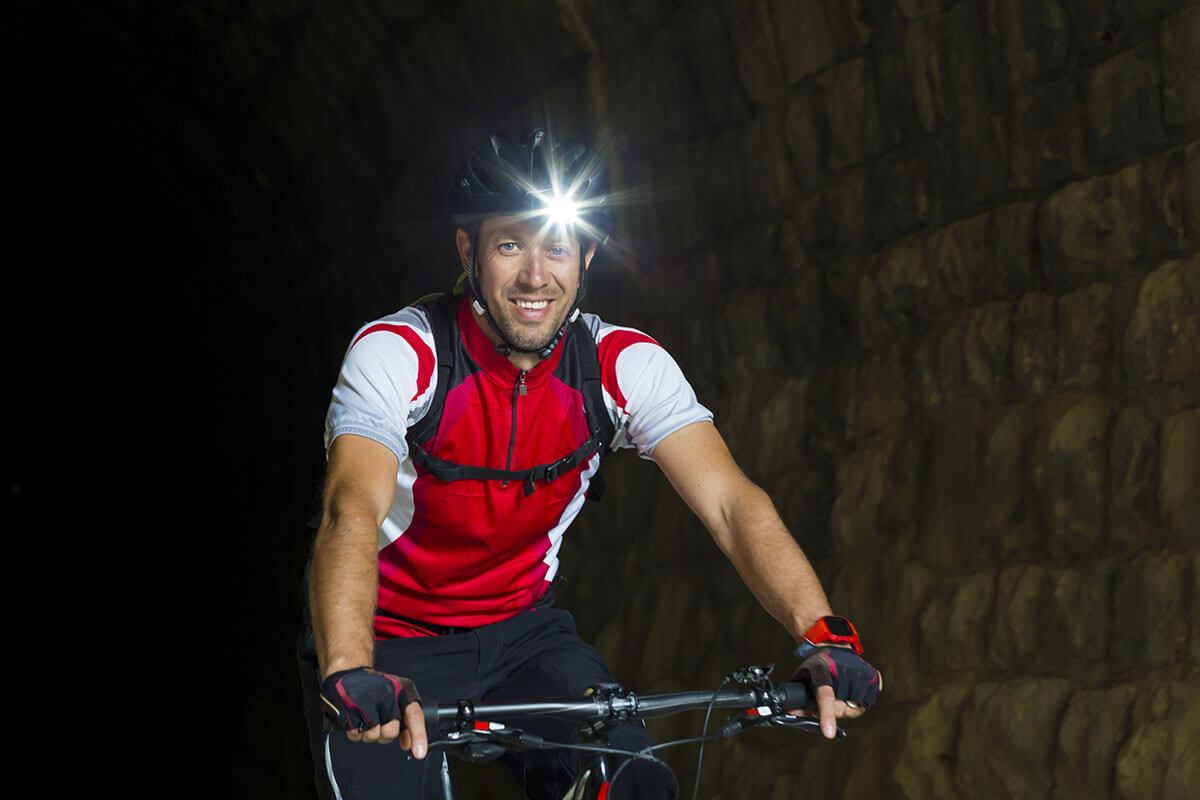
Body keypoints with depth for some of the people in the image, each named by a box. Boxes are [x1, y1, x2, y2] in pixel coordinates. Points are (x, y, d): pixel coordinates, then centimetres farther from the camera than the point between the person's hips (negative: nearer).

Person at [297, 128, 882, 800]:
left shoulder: (624, 364, -13)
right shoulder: (398, 353, -23)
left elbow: (732, 502, -23)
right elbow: (352, 515, -38)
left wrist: (824, 637, -39)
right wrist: (349, 673, -57)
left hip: (521, 628, 3)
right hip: (391, 642, -3)